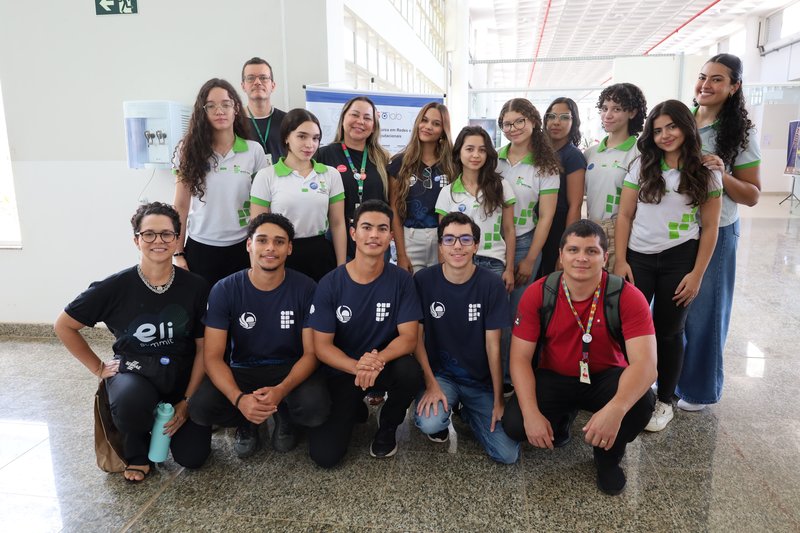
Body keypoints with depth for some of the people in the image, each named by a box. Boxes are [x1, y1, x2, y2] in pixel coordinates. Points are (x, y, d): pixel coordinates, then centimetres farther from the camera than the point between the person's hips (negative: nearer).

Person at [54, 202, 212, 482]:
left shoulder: (195, 287, -10)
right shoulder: (115, 287, -13)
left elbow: (203, 348, -4)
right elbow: (64, 326, 1)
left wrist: (187, 400, -8)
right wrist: (98, 367, -1)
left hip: (182, 376, 1)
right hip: (132, 372, -1)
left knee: (192, 457, -10)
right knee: (132, 399, -37)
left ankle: (167, 416, 25)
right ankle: (137, 452, 0)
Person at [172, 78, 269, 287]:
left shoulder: (254, 151, -2)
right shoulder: (189, 151, 0)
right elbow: (181, 206, 4)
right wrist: (178, 252, 2)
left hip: (242, 247, 0)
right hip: (200, 247, 1)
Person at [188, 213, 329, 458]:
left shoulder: (305, 288, -12)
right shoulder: (224, 290, -10)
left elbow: (311, 352, -11)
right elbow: (213, 356, -13)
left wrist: (280, 391, -30)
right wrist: (239, 399, -32)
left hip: (291, 369, 0)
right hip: (242, 370, 1)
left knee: (315, 410, -31)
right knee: (200, 409, -27)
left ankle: (284, 415, 8)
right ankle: (246, 422, 9)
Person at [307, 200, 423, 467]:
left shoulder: (401, 279, -11)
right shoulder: (330, 284, -12)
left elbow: (408, 337, -13)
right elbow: (322, 345, -11)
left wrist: (378, 360, -34)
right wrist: (356, 366, -32)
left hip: (386, 364, 1)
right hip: (343, 370, 0)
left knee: (410, 371, -35)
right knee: (324, 455, -15)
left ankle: (388, 425, 0)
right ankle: (356, 409, 20)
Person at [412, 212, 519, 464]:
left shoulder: (491, 285, -11)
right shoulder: (423, 280, -10)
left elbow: (493, 345, -8)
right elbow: (417, 337, -6)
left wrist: (498, 400, -8)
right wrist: (431, 384, -15)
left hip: (480, 379, 1)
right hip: (438, 373, -1)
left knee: (508, 454, -9)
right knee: (430, 423, -31)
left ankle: (467, 412, 21)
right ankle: (442, 417, 9)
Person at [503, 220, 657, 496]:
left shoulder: (628, 297, -20)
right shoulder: (537, 294, -15)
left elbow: (645, 363, -30)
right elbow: (520, 358, -14)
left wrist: (616, 409, -50)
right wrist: (531, 413, -29)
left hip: (605, 378, -1)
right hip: (553, 377, 1)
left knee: (641, 403, -33)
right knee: (515, 424, -23)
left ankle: (609, 454, 3)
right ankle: (561, 420, 16)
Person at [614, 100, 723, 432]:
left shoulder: (706, 172, 1)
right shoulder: (642, 166, 3)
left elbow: (710, 227, 0)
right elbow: (624, 216, 2)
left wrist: (697, 274, -5)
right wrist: (620, 261, -5)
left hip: (680, 260, -1)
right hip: (638, 257, 1)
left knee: (668, 331, 9)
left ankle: (664, 402, 24)